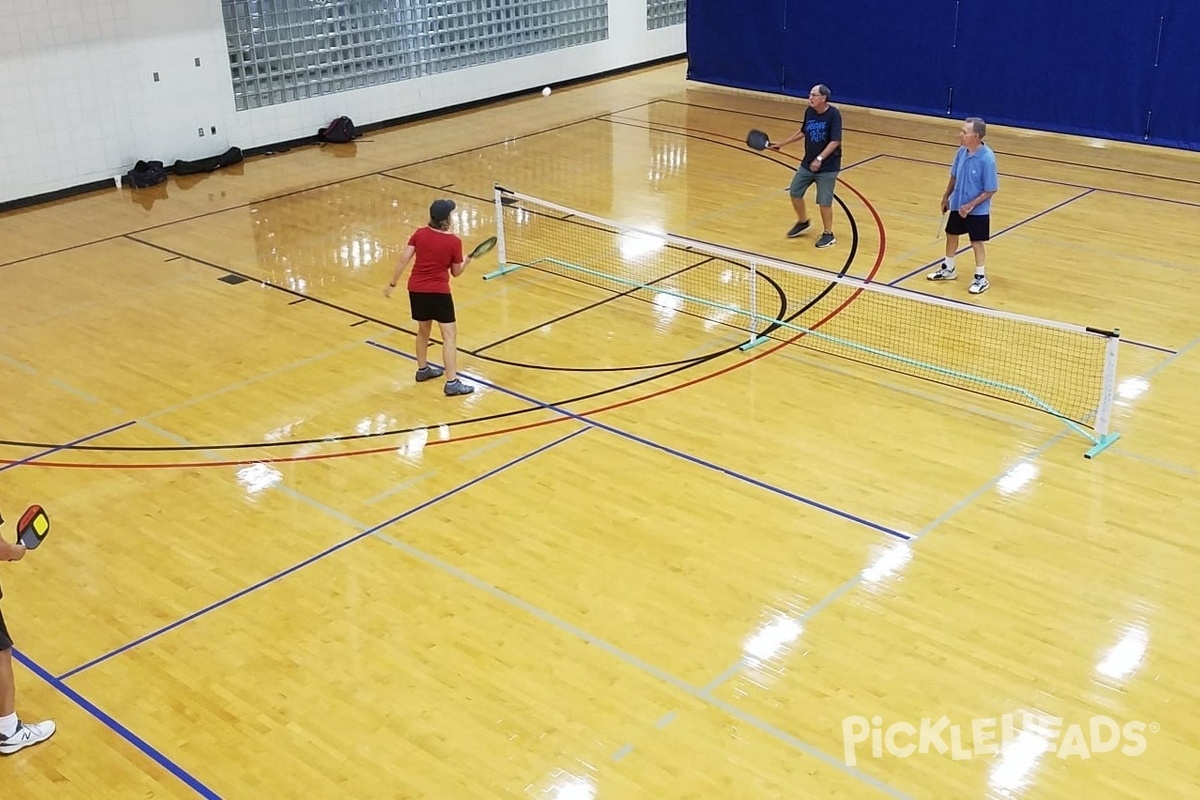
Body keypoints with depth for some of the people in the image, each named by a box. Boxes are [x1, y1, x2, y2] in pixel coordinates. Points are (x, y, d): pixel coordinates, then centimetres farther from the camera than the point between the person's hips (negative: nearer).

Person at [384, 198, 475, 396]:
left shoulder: (419, 234, 1)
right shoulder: (454, 241, -9)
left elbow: (403, 260, -1)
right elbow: (456, 272, 1)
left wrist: (392, 284, 7)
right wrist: (466, 262, 21)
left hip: (416, 289, 6)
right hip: (438, 292, -5)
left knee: (423, 330, 24)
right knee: (450, 335, -2)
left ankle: (422, 370, 40)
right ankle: (452, 382, -8)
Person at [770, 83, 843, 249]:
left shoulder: (834, 114, -19)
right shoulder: (809, 111, -1)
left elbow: (835, 141, -24)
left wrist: (820, 159, -33)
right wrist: (783, 143, 19)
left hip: (827, 166, -7)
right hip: (807, 163, 7)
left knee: (824, 201, -4)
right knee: (794, 192, 12)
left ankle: (828, 234, 14)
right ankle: (803, 222, 36)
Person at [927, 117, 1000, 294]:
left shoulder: (987, 158, -26)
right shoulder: (962, 151, -7)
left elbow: (991, 190, -20)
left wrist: (971, 205, -24)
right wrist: (946, 197, 13)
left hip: (977, 210, -7)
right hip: (957, 205, 7)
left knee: (976, 242, 6)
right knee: (951, 234, 20)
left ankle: (981, 278, 23)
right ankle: (948, 269, 41)